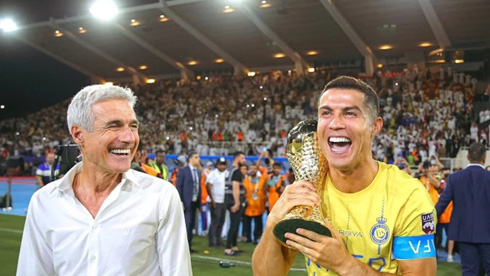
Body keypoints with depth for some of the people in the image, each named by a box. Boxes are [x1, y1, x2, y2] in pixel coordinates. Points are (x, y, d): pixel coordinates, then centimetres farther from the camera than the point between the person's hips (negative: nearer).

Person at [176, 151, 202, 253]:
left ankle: (189, 246, 16)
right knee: (187, 224, -8)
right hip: (187, 202, -7)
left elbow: (199, 187, 14)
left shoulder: (198, 172, 14)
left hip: (195, 202, 7)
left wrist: (199, 202, 10)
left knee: (191, 225, 9)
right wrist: (180, 202, -14)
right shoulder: (183, 171, -6)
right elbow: (179, 187, -9)